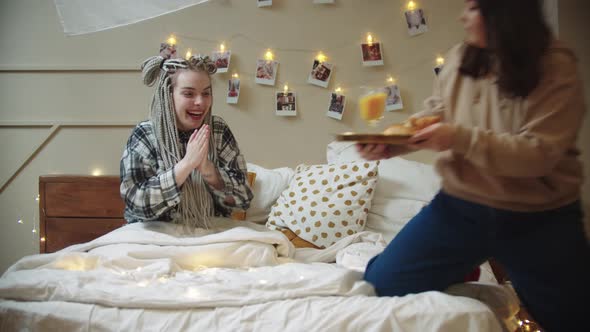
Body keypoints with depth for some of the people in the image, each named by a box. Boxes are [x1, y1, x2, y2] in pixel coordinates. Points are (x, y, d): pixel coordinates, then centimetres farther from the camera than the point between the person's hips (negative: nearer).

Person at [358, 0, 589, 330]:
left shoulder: (557, 69, -15)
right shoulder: (460, 58, -2)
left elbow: (539, 154, -23)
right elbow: (434, 114, 7)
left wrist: (459, 138, -30)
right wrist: (390, 144, -11)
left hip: (541, 220, -3)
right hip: (461, 206, 3)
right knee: (384, 282, -2)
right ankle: (461, 266, 22)